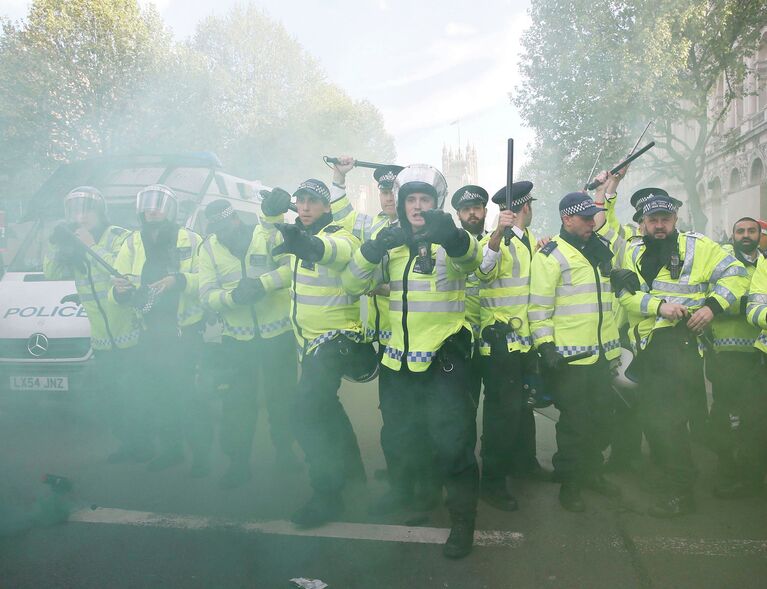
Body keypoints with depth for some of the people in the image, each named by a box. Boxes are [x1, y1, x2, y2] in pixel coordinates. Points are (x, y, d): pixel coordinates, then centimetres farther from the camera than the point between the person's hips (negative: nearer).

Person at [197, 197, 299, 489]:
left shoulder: (268, 234, -9)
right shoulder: (209, 248, -1)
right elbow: (207, 295, -7)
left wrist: (263, 283, -33)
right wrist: (233, 297, -26)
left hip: (278, 333, -1)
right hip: (237, 338, 1)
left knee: (282, 395, 13)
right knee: (238, 401, 6)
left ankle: (284, 450, 34)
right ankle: (238, 462, 21)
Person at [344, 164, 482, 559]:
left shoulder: (451, 241, -6)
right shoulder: (392, 244, 6)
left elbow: (470, 259, -31)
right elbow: (353, 285, -2)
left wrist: (452, 236, -55)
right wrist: (372, 251, -23)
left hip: (444, 359, -5)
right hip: (399, 360, 5)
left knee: (451, 442, -3)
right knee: (399, 437, 20)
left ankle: (463, 520, 16)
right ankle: (401, 496, 45)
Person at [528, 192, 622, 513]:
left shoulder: (601, 250, 14)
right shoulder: (550, 255, -9)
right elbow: (539, 305, -14)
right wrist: (545, 346, -18)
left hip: (601, 352, 7)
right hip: (569, 354, -7)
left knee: (601, 416, 17)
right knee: (574, 422, 1)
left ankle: (592, 472, 34)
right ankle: (569, 483, 16)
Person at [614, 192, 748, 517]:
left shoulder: (698, 246, 2)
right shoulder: (634, 254, 12)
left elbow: (734, 273, -1)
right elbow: (626, 295, -1)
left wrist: (712, 306, -14)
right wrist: (659, 305, -16)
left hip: (682, 341, -5)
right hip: (649, 345, 6)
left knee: (667, 417, -10)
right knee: (650, 416, 12)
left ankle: (679, 492, 3)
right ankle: (670, 478, 32)